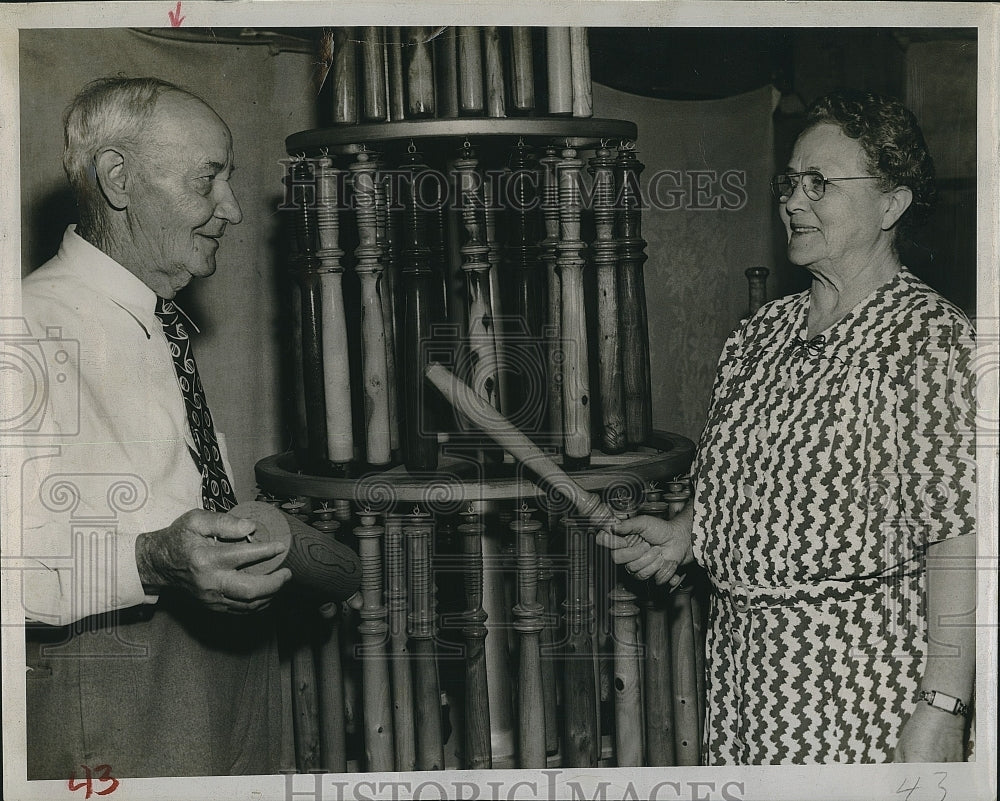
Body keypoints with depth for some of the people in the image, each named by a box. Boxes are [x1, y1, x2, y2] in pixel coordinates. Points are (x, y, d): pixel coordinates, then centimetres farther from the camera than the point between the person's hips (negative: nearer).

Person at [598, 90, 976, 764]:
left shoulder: (929, 336, -13)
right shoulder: (761, 332, 10)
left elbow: (960, 537, -19)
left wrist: (942, 707, -23)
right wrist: (684, 533, 5)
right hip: (740, 652, 7)